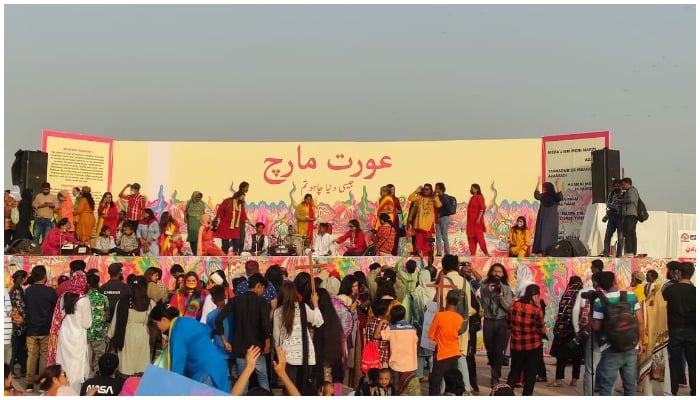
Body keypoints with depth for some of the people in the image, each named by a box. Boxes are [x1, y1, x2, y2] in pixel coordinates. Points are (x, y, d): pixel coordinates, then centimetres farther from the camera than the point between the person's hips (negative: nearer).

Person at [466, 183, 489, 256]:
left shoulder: (479, 197, -7)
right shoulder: (472, 198, 17)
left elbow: (482, 208, -16)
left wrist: (479, 218, -23)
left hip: (477, 221, -8)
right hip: (471, 221, 8)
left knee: (479, 237, -9)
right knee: (471, 237, 4)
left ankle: (486, 253, -3)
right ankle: (473, 253, 6)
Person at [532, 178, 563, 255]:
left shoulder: (555, 197, -3)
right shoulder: (542, 196, 7)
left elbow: (561, 197, -22)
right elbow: (536, 195, -8)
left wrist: (557, 185, -27)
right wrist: (538, 183, -13)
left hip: (552, 220, -3)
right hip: (543, 219, 3)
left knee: (551, 236, -3)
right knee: (542, 234, -4)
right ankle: (540, 252, -7)